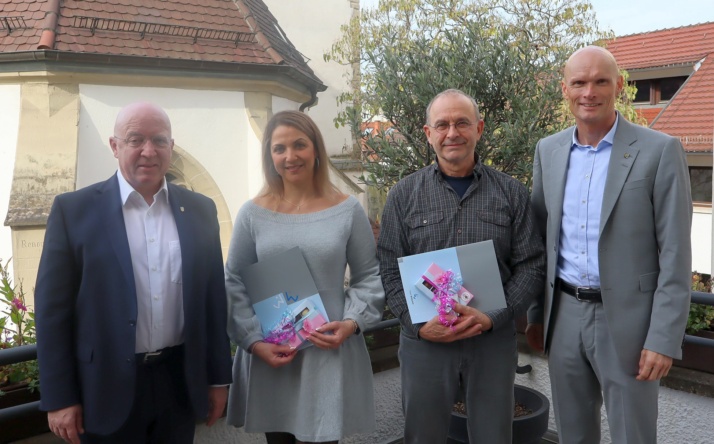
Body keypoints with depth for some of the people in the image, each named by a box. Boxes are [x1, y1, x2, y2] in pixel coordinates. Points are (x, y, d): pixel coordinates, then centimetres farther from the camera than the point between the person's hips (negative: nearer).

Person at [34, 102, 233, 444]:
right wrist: (59, 398, -6)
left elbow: (213, 298, 6)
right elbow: (53, 309, -5)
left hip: (181, 383, 3)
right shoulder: (74, 209, -5)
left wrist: (218, 377, 7)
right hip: (107, 387, -2)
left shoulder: (200, 210, 3)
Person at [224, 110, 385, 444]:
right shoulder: (252, 213, -1)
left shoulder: (348, 210, -2)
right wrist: (254, 341, -8)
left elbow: (370, 277, 3)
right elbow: (234, 284, 2)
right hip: (269, 355, 2)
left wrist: (351, 323, -12)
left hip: (330, 352, -1)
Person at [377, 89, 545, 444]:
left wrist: (493, 318, -13)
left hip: (494, 339, 0)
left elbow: (530, 265, 0)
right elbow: (389, 269, 0)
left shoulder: (511, 193, 2)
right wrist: (417, 323, -13)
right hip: (424, 340, 0)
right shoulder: (404, 195, 1)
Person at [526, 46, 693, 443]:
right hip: (563, 315, 4)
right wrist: (536, 314, 11)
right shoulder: (548, 150, 5)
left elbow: (675, 254, -10)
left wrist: (664, 339, -13)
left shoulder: (660, 151, -9)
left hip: (626, 319, -4)